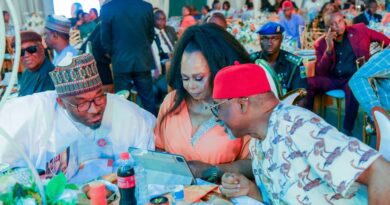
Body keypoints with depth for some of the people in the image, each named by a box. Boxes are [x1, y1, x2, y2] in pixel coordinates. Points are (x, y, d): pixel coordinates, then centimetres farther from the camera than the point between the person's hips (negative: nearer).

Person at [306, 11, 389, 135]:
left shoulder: (360, 30, 3)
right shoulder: (321, 44, 1)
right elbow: (320, 73, -6)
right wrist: (329, 49, -15)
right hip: (332, 79, 2)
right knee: (308, 83, -24)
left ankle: (347, 130, -27)